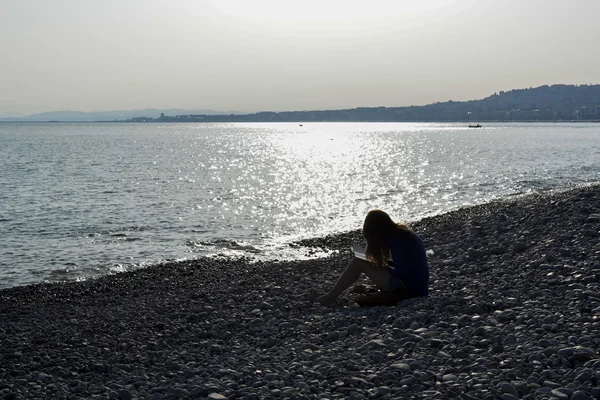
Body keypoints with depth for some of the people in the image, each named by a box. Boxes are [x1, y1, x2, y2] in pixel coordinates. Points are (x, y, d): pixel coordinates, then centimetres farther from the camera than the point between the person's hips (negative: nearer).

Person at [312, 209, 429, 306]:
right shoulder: (404, 232, 10)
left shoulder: (394, 240, -16)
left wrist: (382, 267, -3)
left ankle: (331, 297, 5)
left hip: (408, 289, -10)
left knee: (358, 263, -6)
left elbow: (402, 273, -19)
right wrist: (383, 263, 12)